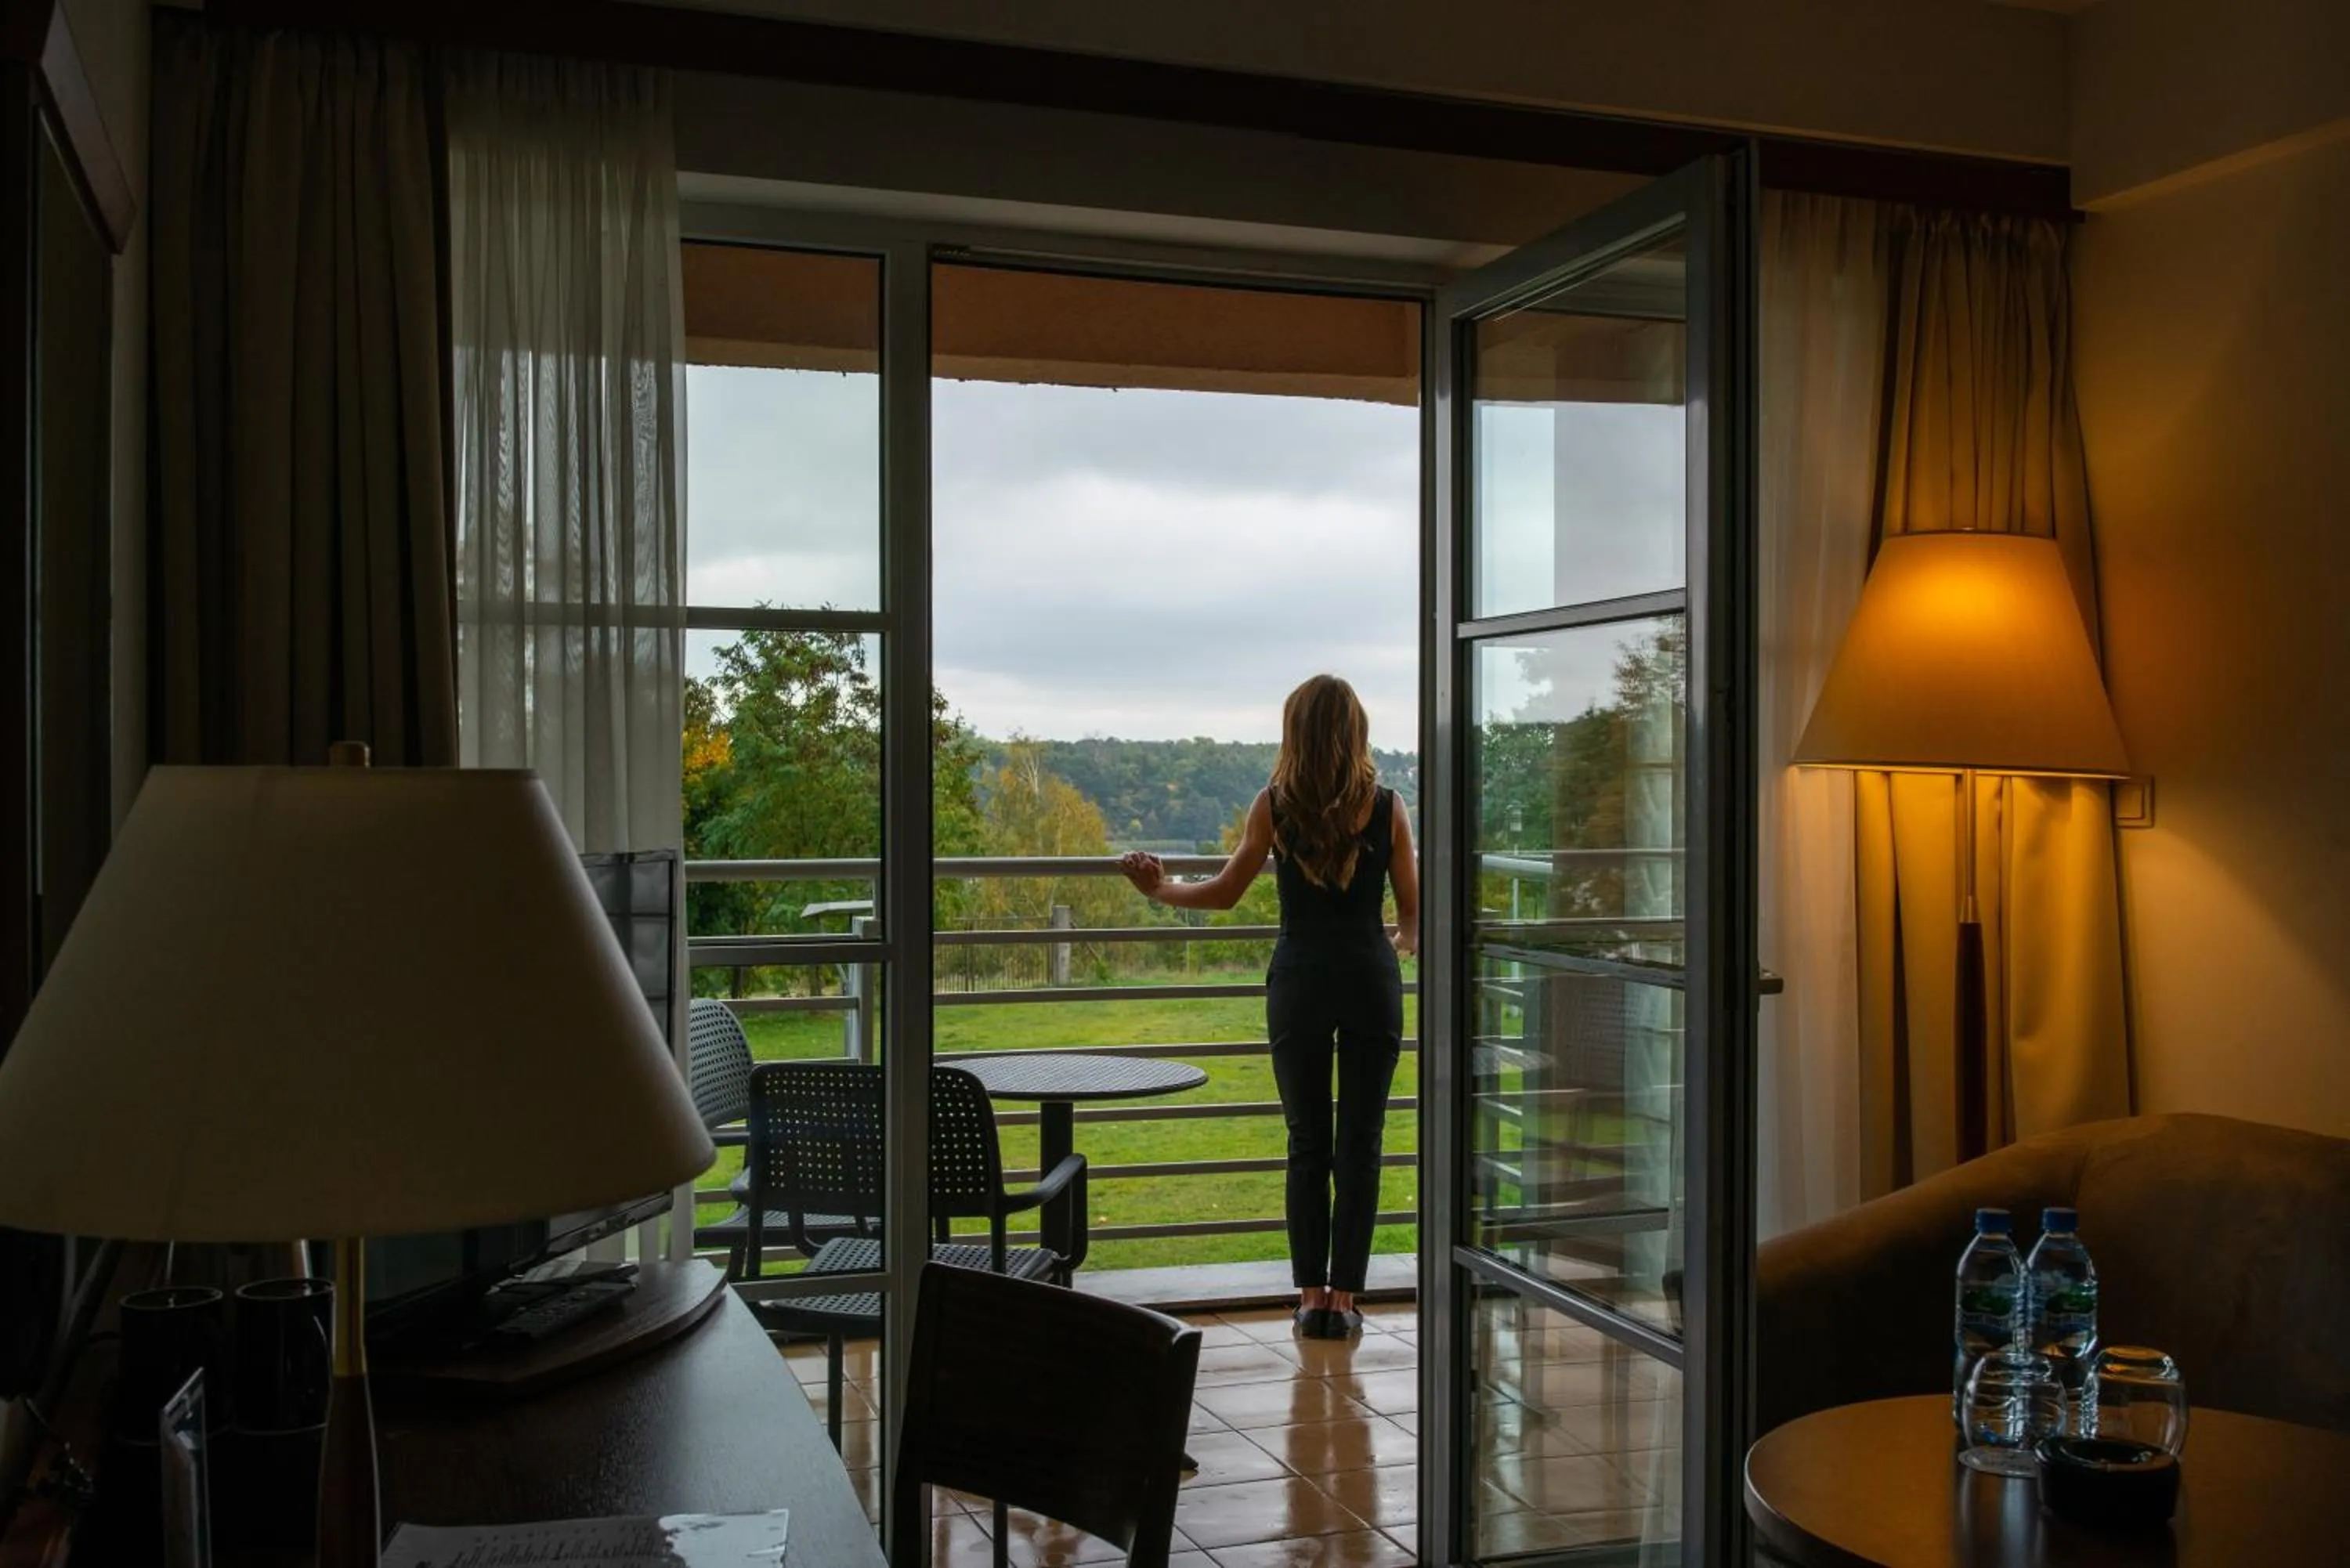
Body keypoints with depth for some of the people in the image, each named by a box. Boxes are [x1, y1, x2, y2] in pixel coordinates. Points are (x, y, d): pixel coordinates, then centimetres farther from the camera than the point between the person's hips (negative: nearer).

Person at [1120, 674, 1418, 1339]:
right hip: (1370, 977, 0)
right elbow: (1412, 913, 4)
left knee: (1308, 1145, 10)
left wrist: (1160, 889, 22)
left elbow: (1224, 892, 5)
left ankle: (1311, 1296, 13)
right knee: (1360, 1143, 7)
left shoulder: (1274, 804, -2)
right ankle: (1343, 1298, 9)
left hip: (1300, 979, 0)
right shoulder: (1387, 808, -1)